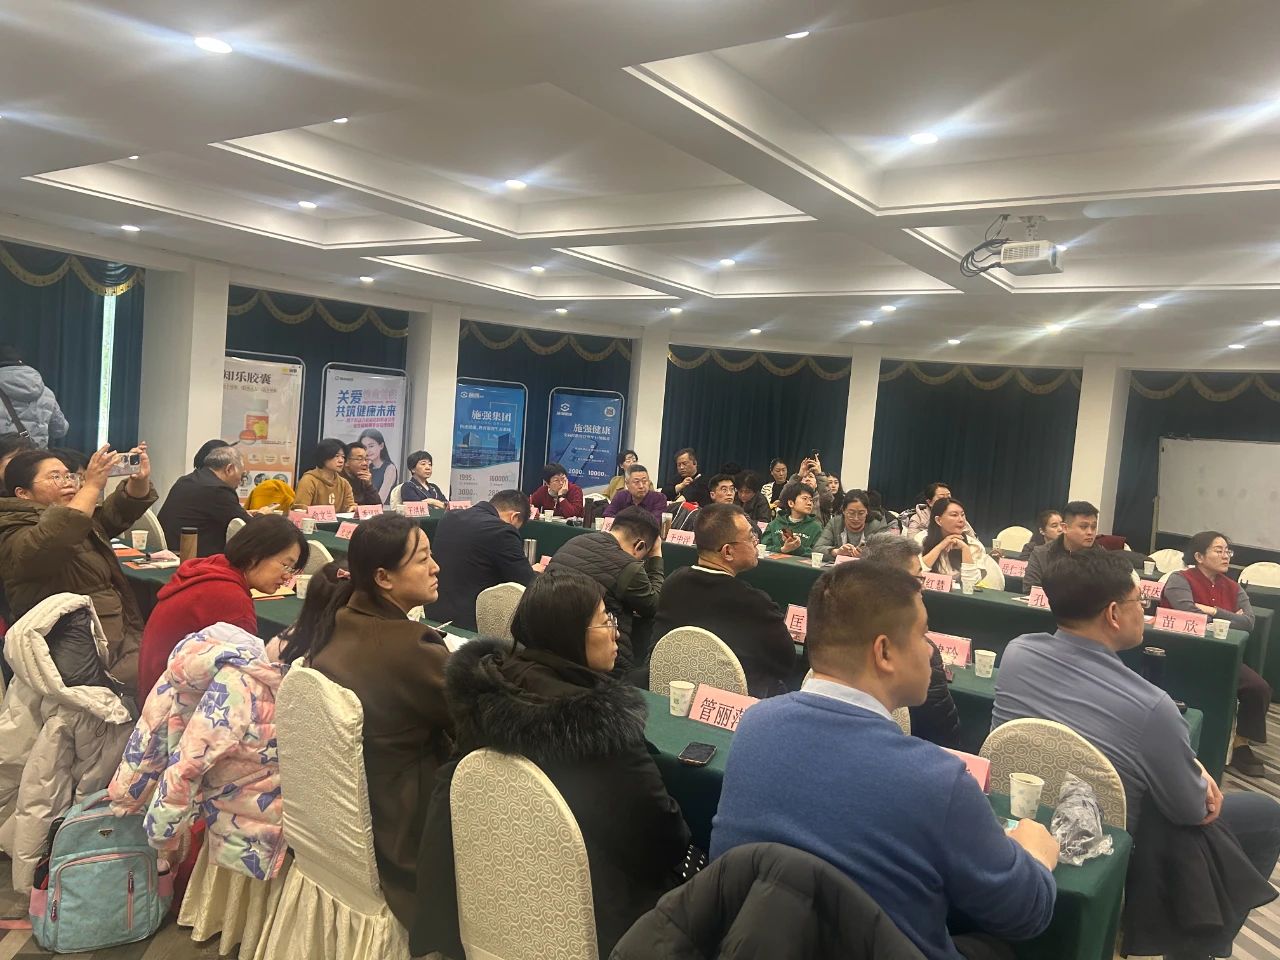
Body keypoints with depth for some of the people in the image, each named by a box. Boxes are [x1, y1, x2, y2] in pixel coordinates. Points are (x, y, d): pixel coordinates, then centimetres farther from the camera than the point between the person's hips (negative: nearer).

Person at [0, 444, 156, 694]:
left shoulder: (82, 518, 20)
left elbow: (121, 509, 13)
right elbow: (50, 544, -27)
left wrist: (140, 479, -10)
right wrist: (92, 486, -30)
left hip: (123, 634, 8)